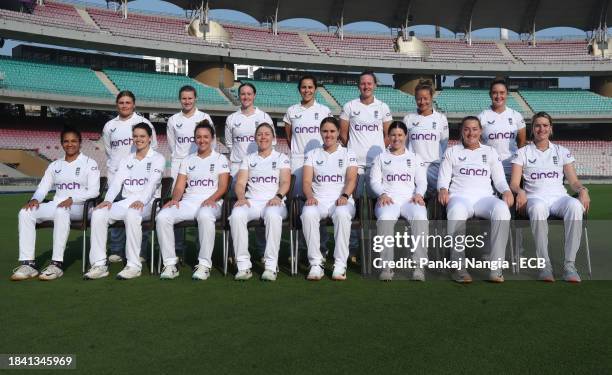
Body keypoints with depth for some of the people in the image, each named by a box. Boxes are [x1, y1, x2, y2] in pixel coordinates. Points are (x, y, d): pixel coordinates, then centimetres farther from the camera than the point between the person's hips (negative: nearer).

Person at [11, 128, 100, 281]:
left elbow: (94, 191, -6)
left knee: (61, 212, -39)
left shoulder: (89, 163, 5)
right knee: (25, 213, -21)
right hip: (57, 205, 5)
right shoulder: (55, 165, 21)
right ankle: (27, 263, -25)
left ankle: (57, 264, -37)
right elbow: (43, 187, 14)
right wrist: (35, 199, -9)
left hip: (80, 207, -5)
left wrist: (72, 199, -21)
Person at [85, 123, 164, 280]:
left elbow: (152, 182, -10)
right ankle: (99, 264, -21)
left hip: (146, 203, -5)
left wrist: (141, 201, -27)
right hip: (126, 202, 5)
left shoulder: (157, 158, 7)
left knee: (132, 214, -38)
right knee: (98, 213, -22)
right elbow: (116, 182, 9)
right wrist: (108, 200, -11)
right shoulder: (126, 160, 23)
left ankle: (134, 265, -31)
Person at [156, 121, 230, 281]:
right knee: (162, 217, -25)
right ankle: (170, 263, -19)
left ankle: (204, 264, -32)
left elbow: (223, 186, 0)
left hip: (210, 203, -4)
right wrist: (175, 199, -8)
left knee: (205, 216, -41)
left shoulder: (220, 159, 12)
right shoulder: (187, 160, 23)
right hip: (187, 202, 4)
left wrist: (211, 199, -19)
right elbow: (180, 186, 14)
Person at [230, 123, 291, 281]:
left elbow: (285, 182, 2)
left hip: (274, 202, -2)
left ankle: (271, 266, -34)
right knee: (236, 215, -33)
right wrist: (241, 197, -11)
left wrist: (278, 196, -18)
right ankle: (243, 266, -28)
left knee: (273, 215, -39)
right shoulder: (248, 159, 23)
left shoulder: (281, 157, 17)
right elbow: (240, 183, 11)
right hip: (252, 201, 2)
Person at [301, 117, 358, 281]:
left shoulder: (348, 154, 15)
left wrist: (344, 196, -21)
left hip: (342, 201, -1)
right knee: (308, 214, -34)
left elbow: (351, 179, 0)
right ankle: (316, 264, -27)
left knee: (342, 214, -37)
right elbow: (306, 181, 5)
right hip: (318, 200, 1)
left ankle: (340, 264, -30)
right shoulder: (312, 154, 18)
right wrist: (310, 197, -16)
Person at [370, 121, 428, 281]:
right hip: (388, 199, 0)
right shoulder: (381, 158, 24)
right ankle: (386, 266, -34)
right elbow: (374, 180, 12)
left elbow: (422, 181, 16)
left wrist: (419, 194, -6)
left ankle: (419, 266, -36)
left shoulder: (415, 158, 26)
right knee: (385, 219, -37)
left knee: (420, 217, -35)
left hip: (410, 199, 1)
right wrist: (382, 194, -9)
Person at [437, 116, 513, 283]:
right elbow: (443, 177, 13)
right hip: (460, 196, -1)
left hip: (484, 197, 2)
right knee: (457, 211, -41)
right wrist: (443, 189, -10)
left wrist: (506, 191, -4)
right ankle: (459, 268, -34)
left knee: (502, 209, -36)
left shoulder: (490, 152, 25)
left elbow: (499, 179, 19)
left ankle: (496, 269, -35)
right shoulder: (452, 152, 21)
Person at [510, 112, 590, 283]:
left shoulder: (562, 152, 22)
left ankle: (569, 264, -33)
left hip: (559, 197, 2)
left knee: (575, 205, -36)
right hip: (535, 197, -2)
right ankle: (544, 264, -35)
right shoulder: (523, 152, 16)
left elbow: (573, 181, 16)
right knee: (537, 208, -41)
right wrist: (520, 192, -17)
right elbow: (514, 183, 6)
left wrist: (582, 189, -7)